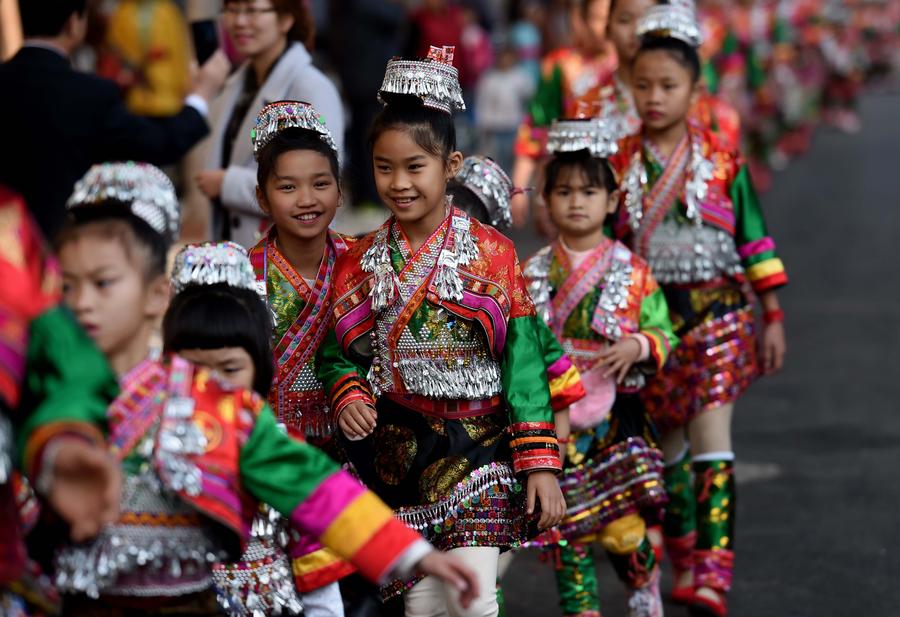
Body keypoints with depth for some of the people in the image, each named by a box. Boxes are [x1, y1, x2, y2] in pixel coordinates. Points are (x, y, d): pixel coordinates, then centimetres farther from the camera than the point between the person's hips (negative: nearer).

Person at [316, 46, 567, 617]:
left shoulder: (492, 254, -5)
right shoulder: (360, 262, 4)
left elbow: (524, 362, -5)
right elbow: (337, 354, 11)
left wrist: (540, 463, -9)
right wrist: (348, 396, -11)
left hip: (478, 445, -3)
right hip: (396, 452, 3)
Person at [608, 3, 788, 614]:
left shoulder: (723, 158, -2)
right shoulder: (620, 165, 1)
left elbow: (755, 241, 4)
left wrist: (773, 317, 4)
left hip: (717, 309, -2)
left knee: (711, 429, -15)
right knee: (666, 440, 11)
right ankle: (684, 558, 28)